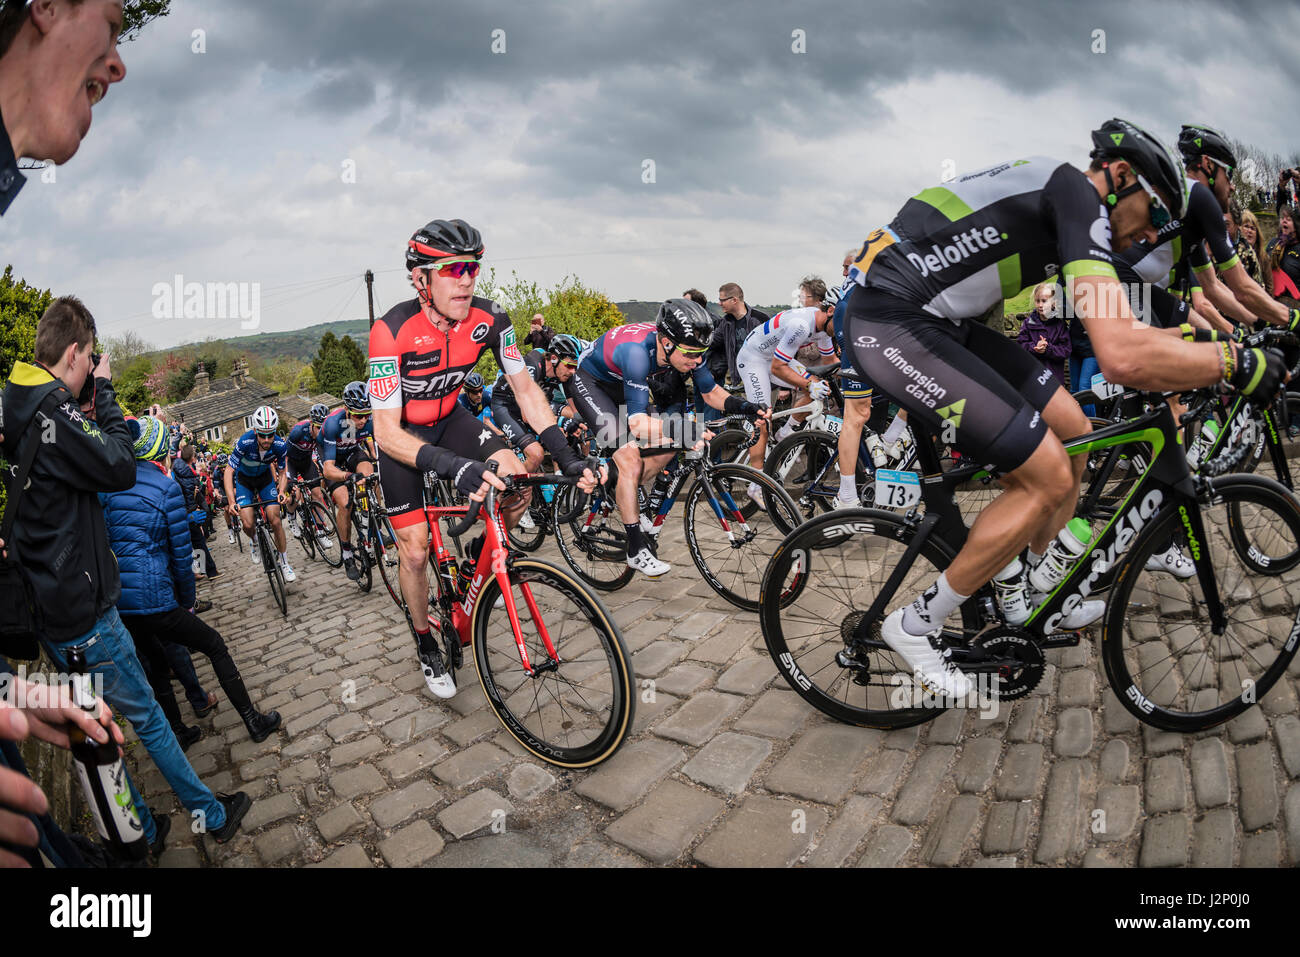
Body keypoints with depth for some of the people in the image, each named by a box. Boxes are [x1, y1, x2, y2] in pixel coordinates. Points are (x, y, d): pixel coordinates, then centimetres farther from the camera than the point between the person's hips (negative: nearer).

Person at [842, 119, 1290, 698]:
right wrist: (1236, 362, -10)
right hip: (891, 326, -10)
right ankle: (914, 625, 5)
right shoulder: (1078, 195, -11)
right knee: (1048, 477, -7)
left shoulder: (1052, 189, 19)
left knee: (1070, 430, 13)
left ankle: (1030, 595, 30)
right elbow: (1123, 356, -24)